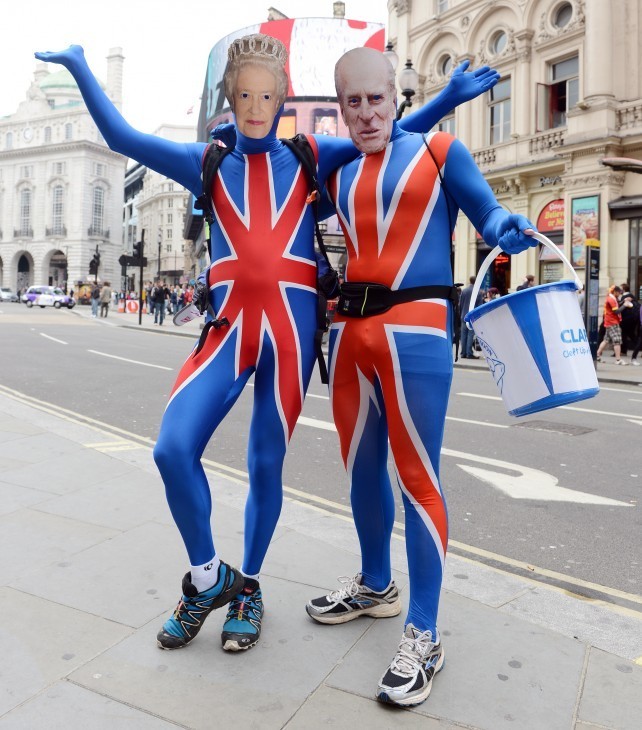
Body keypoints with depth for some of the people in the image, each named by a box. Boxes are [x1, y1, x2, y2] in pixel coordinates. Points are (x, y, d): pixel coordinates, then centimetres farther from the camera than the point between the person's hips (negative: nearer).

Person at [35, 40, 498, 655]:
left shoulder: (311, 156, 12)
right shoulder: (207, 163, 14)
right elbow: (122, 137, 15)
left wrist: (450, 96, 10)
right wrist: (80, 69, 13)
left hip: (291, 323, 0)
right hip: (229, 322, 1)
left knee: (266, 463, 5)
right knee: (173, 447, -17)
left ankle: (247, 587, 28)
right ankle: (208, 578, 9)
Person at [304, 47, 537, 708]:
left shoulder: (437, 151, 5)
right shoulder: (337, 174, 16)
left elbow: (489, 215, 4)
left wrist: (511, 229, -19)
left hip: (414, 330, -6)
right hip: (350, 330, 6)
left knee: (416, 478, -5)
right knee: (361, 469, 15)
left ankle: (423, 637, 8)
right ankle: (374, 587, 36)